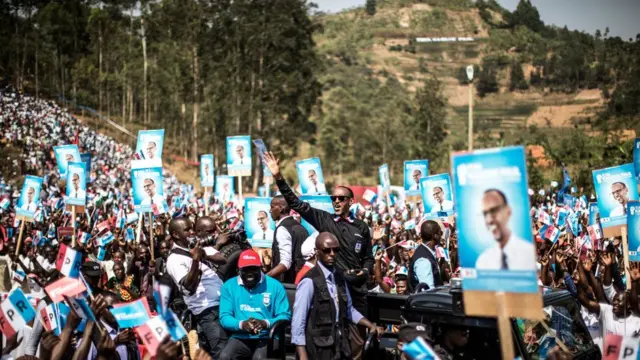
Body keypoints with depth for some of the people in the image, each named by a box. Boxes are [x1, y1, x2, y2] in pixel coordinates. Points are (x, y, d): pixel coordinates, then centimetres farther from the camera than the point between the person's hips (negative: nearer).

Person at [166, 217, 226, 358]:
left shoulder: (200, 247, 17)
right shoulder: (174, 259, -6)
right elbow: (189, 287, -20)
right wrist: (195, 260, -27)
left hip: (226, 303, 8)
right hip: (208, 311, -7)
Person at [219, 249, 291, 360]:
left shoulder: (275, 285, 2)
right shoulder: (229, 286, 6)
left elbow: (285, 316, -1)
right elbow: (224, 317, 0)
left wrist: (266, 323, -21)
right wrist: (241, 324, -21)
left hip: (267, 338, -2)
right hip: (240, 338, 2)